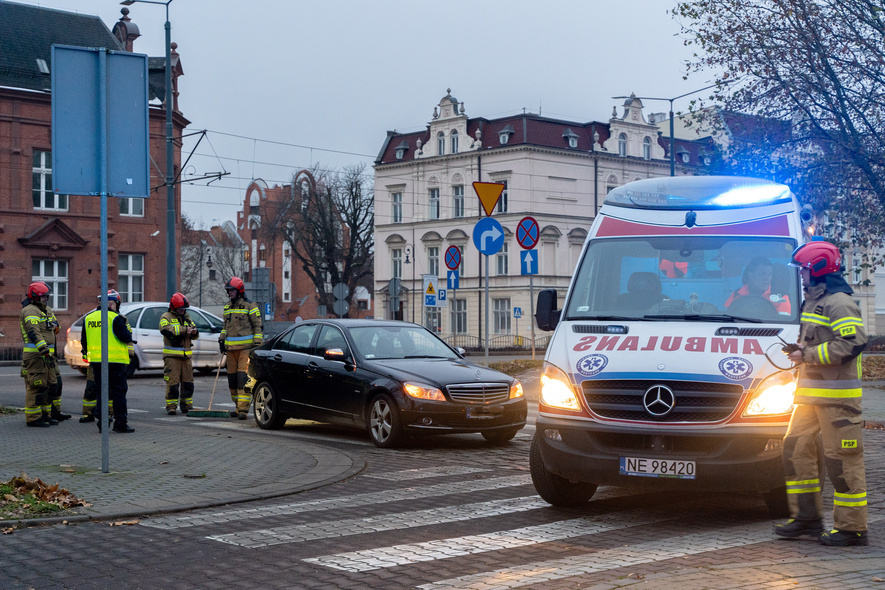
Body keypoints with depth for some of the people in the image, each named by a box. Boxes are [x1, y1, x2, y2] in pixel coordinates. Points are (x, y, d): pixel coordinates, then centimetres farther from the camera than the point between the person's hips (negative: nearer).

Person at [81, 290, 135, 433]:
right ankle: (120, 423, 1)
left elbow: (84, 341, 17)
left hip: (96, 361, 6)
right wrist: (127, 328, 8)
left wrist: (87, 354, 30)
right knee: (119, 391, 1)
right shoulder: (115, 318, -10)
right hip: (115, 361, -6)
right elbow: (126, 338, -12)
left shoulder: (88, 318, 11)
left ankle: (101, 421, 10)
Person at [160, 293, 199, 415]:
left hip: (186, 355, 6)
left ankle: (186, 406, 17)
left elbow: (195, 336, 20)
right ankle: (171, 406, -1)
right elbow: (165, 329, -21)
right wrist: (184, 330, -23)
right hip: (171, 355, -6)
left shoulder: (187, 318, 19)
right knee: (172, 382, -7)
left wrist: (194, 332, -6)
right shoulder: (166, 317, 0)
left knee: (188, 382, 7)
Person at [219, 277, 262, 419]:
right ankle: (238, 407, 18)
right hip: (231, 348, 7)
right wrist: (221, 340, 17)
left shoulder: (250, 306, -3)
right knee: (232, 377, 7)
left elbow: (257, 326, -3)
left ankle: (243, 409, -15)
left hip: (246, 347, -6)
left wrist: (257, 344, -8)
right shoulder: (227, 307, 16)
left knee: (243, 376, -13)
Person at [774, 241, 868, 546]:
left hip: (837, 396, -10)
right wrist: (800, 349, 10)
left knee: (842, 461, -6)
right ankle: (807, 517, 17)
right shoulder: (814, 302, 20)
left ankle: (852, 527, 1)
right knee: (796, 449, 9)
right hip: (811, 393, 10)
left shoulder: (840, 303, -12)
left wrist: (808, 355, -19)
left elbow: (853, 343, -22)